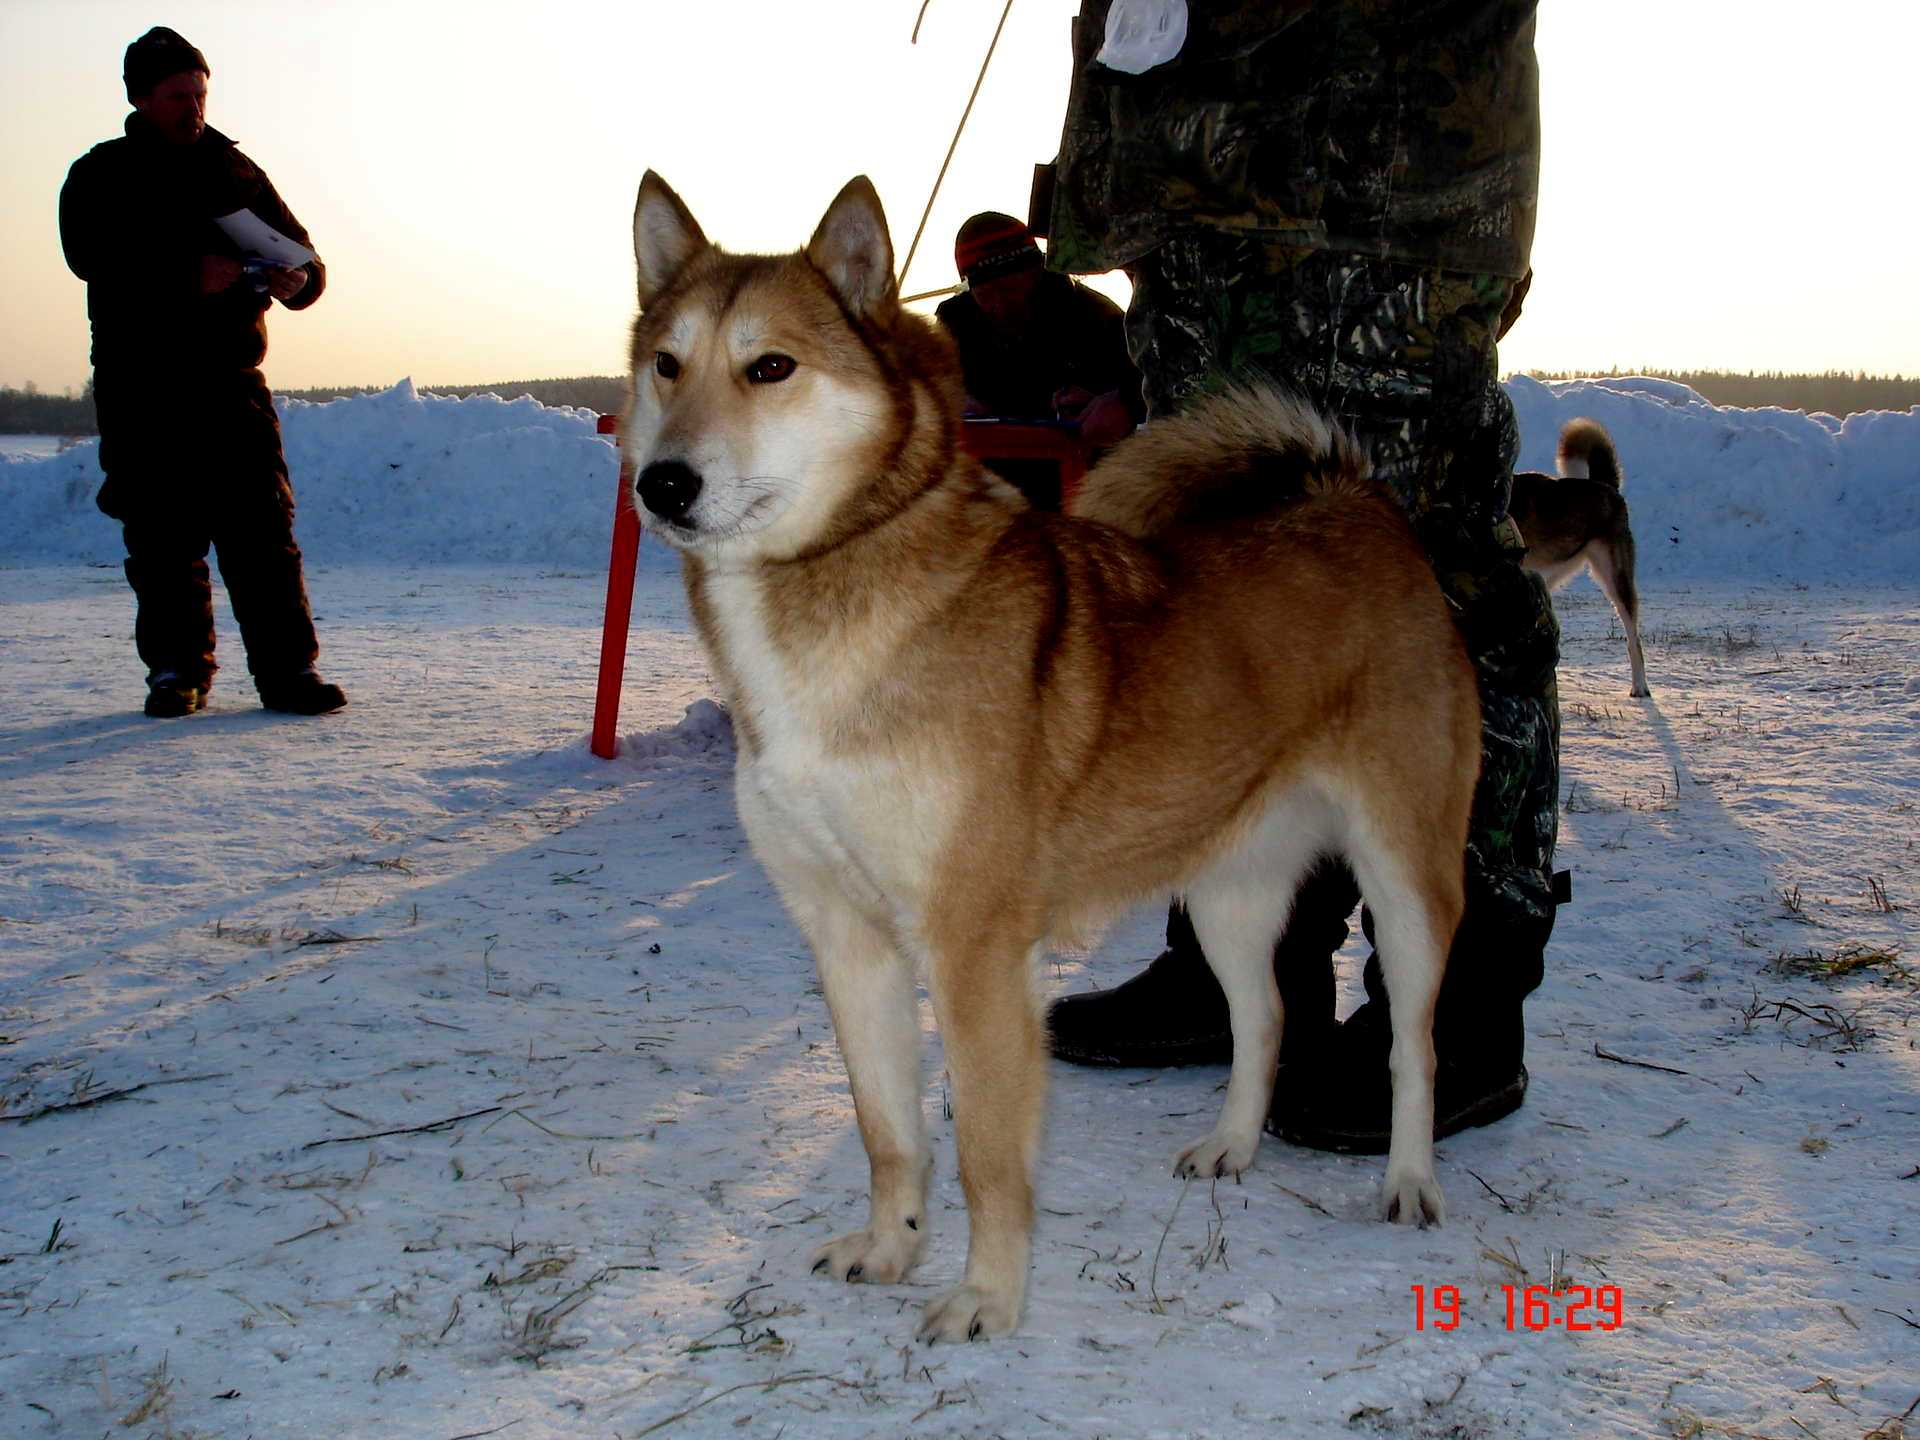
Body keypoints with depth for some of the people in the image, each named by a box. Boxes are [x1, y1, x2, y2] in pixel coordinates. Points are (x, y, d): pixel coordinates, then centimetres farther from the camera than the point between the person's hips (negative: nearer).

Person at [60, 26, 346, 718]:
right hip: (138, 387, -1)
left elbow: (298, 250, 14)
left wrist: (297, 278, -11)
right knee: (162, 538, 2)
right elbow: (95, 258, -13)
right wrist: (190, 275, -26)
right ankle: (176, 670, 11)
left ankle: (287, 668, -5)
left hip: (232, 381, 1)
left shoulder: (237, 172, 15)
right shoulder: (101, 176, 6)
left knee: (262, 531, -6)